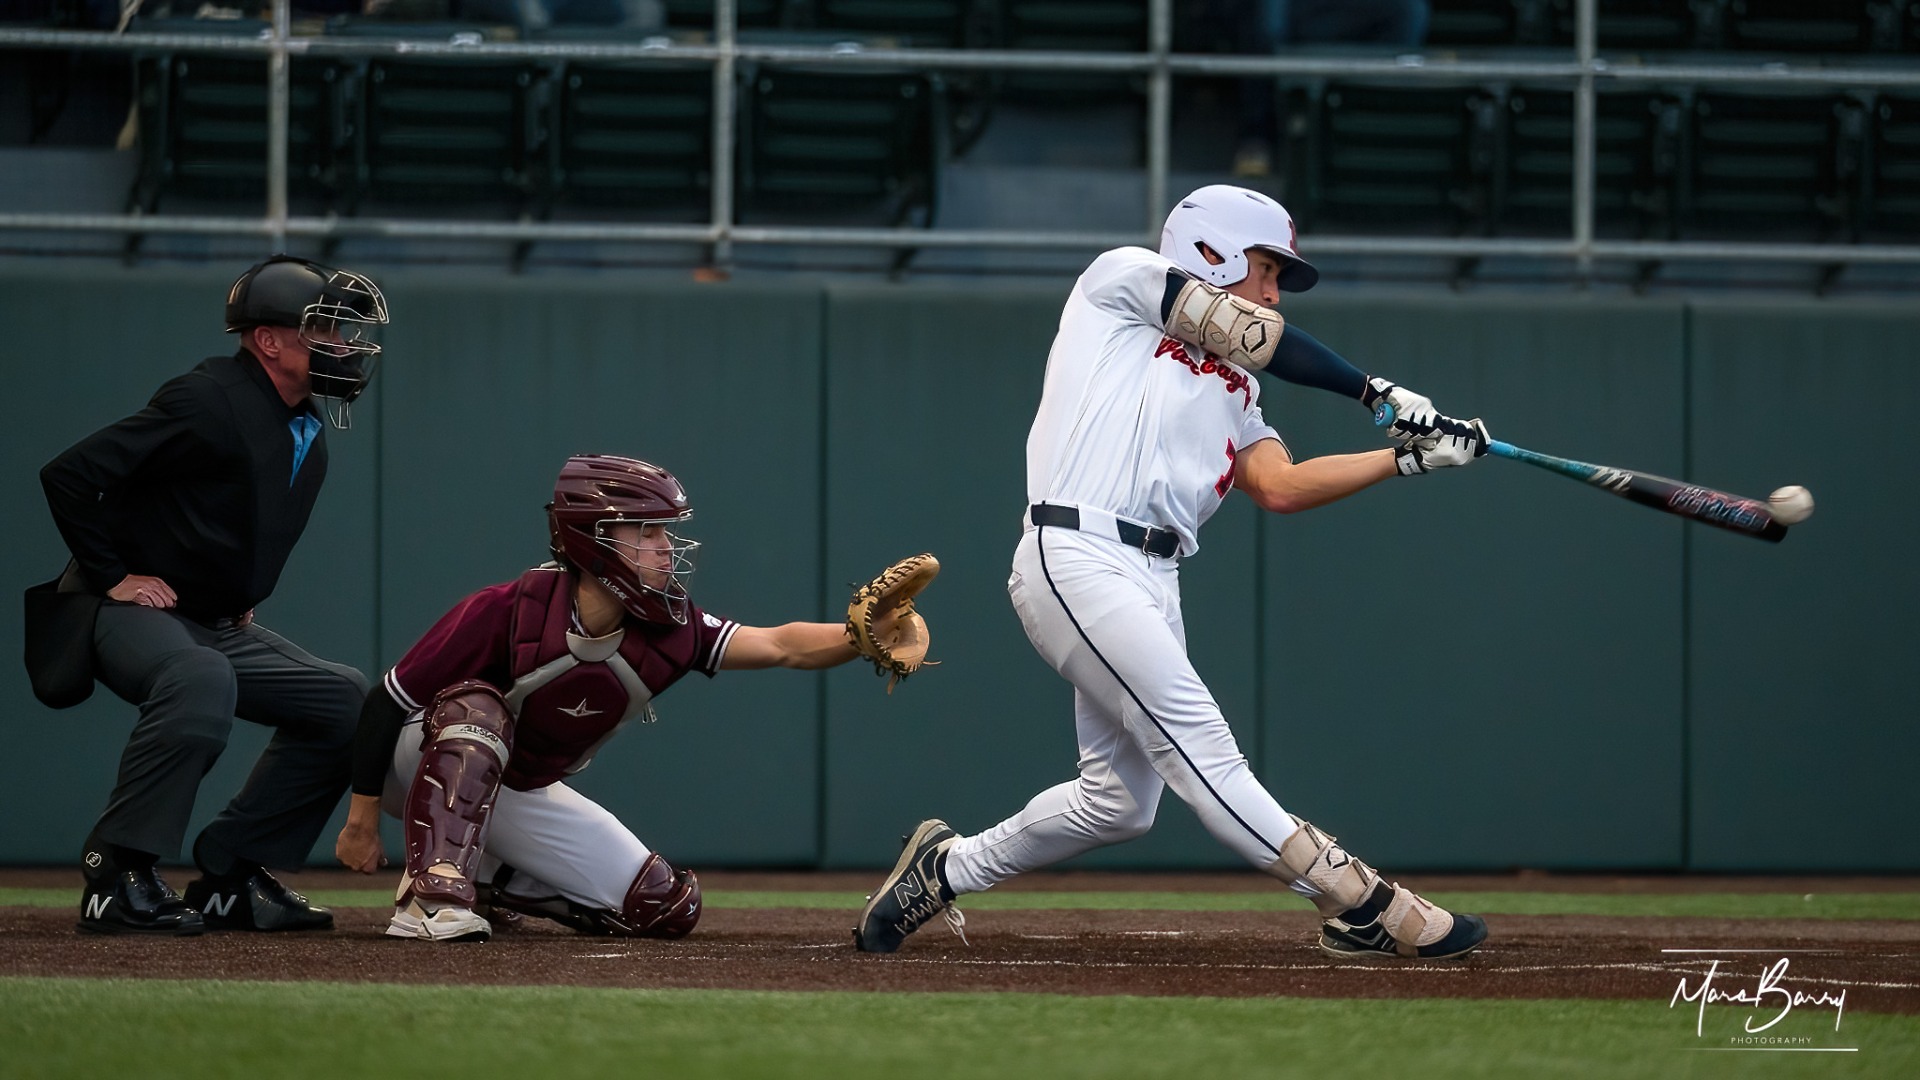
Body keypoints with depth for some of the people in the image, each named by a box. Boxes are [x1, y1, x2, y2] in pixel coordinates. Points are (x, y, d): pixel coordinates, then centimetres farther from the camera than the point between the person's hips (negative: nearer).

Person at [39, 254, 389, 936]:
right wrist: (112, 578, -19)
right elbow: (68, 476, -21)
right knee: (201, 678, -39)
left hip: (220, 626, 10)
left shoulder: (307, 435, 10)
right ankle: (118, 878, -30)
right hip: (128, 616, -9)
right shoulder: (210, 403, -18)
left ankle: (231, 877, 5)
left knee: (346, 698, 3)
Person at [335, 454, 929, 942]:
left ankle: (491, 884, 12)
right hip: (426, 765, -6)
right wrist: (362, 822, -21)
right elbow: (387, 704, -24)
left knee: (668, 908, 0)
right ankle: (431, 891, -42)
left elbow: (778, 646, -27)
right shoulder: (505, 613, -31)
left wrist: (864, 635, -46)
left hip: (524, 798, 6)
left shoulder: (666, 630, -17)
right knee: (478, 708, -39)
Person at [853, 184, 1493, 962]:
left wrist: (1409, 458, 3)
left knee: (1118, 801, 9)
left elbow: (1280, 488, 11)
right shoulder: (1123, 279, 8)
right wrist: (1377, 394, 3)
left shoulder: (1232, 390, 26)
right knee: (1200, 748, -15)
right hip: (1075, 558, -9)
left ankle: (946, 868, 28)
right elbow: (1256, 338, -1)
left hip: (1153, 586, 9)